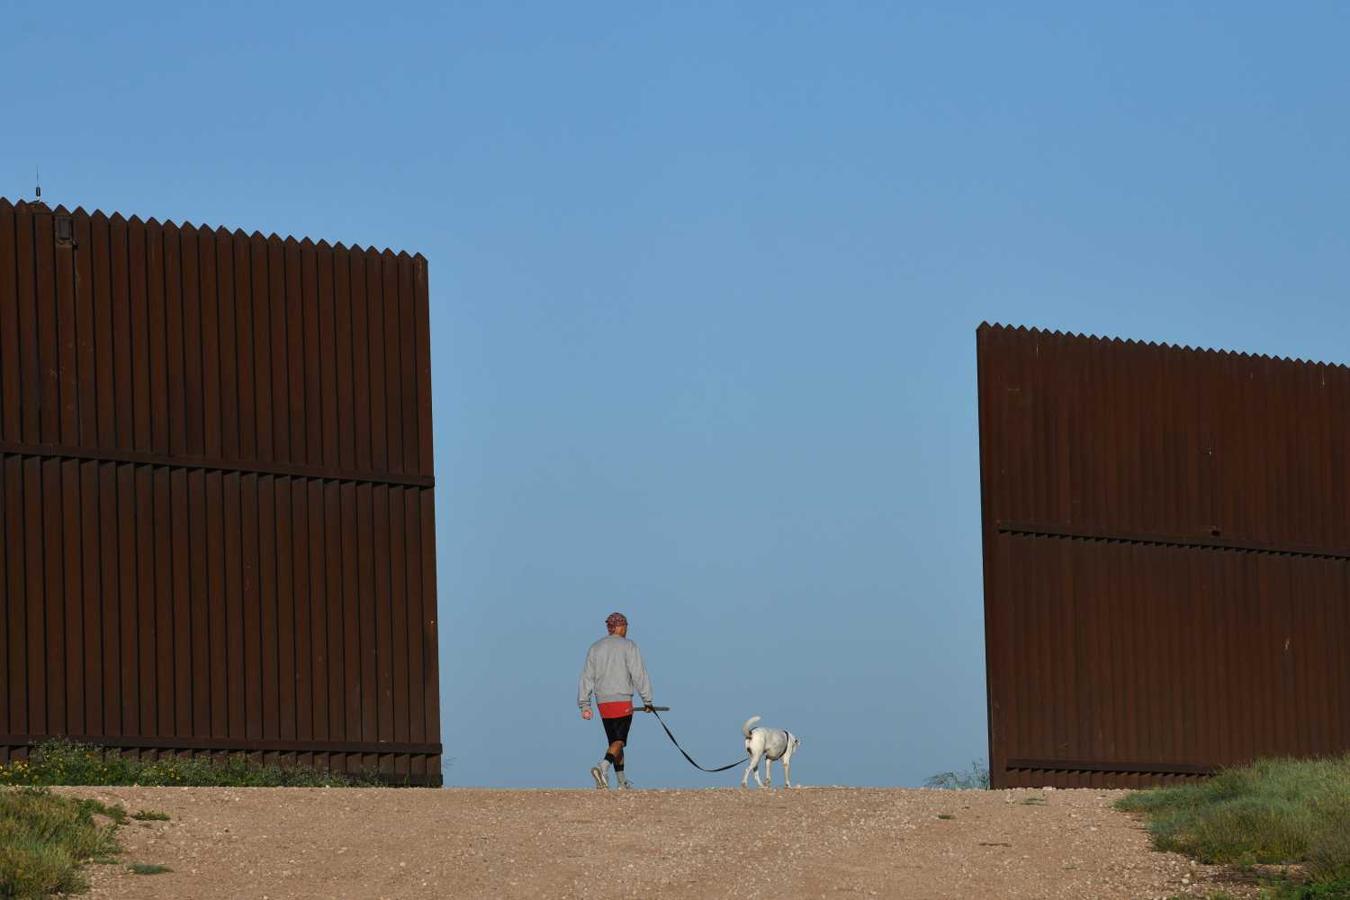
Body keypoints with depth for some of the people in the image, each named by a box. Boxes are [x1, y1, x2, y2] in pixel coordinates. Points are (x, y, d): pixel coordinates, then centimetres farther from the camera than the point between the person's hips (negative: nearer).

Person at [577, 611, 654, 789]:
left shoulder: (595, 648, 12)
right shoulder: (628, 646, -4)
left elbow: (586, 678, 9)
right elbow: (639, 675, -7)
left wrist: (585, 705, 10)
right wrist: (647, 701, -2)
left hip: (603, 703, 5)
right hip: (622, 701, -5)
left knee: (614, 741, 14)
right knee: (619, 741, -8)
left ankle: (622, 781, 17)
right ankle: (603, 767, -33)